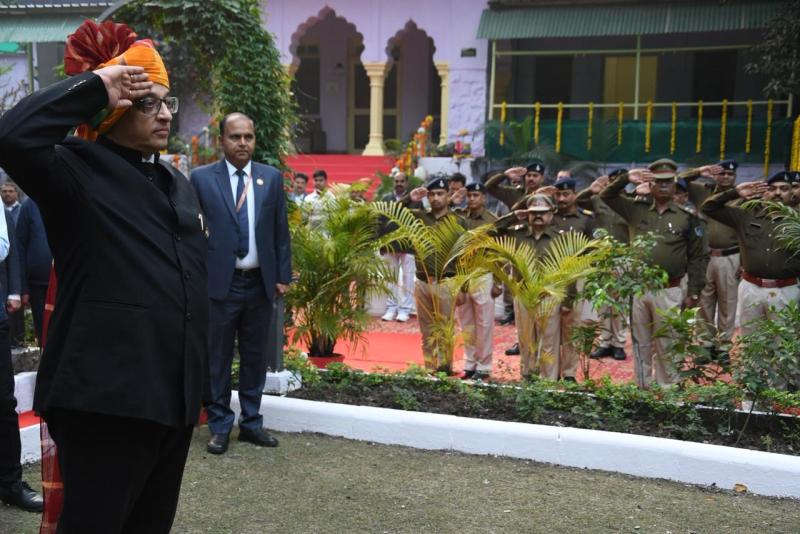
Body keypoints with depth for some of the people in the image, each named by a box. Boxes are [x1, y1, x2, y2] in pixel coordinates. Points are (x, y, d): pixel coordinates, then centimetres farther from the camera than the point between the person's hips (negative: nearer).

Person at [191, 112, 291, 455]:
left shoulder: (272, 177, 6)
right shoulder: (201, 178, 0)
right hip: (220, 282, -2)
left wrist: (283, 276, 4)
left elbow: (281, 231, 8)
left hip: (261, 283, 3)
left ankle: (251, 422, 23)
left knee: (255, 357, 11)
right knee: (217, 358, 5)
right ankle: (220, 426, 17)